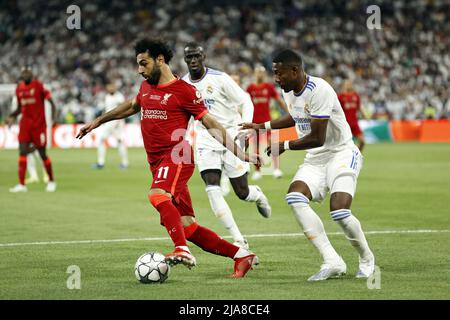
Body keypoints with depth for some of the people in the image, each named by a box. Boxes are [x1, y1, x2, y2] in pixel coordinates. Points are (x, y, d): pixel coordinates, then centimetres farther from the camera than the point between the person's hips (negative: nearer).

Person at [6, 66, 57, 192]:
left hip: (39, 124, -5)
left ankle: (51, 181, 20)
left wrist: (54, 116, -20)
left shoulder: (38, 86, -8)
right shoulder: (19, 88, 9)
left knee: (42, 153, 1)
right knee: (22, 151, -6)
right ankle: (21, 184, -7)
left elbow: (50, 100, -8)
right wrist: (12, 117, 5)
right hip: (25, 124, 5)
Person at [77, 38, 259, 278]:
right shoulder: (146, 87, 17)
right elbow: (132, 106, 38)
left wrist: (239, 153, -8)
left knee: (157, 195, -36)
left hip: (176, 157, -7)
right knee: (188, 229, 2)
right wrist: (98, 121, 40)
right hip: (158, 162, 7)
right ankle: (242, 256, 11)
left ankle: (182, 250, -45)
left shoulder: (184, 91, -5)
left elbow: (211, 125, -3)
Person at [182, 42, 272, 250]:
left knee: (242, 193, 2)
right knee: (212, 190, -17)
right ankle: (239, 241, -13)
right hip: (206, 142, 3)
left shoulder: (219, 78, -12)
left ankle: (258, 195, 43)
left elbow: (245, 102, -9)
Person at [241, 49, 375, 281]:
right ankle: (332, 262, -19)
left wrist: (284, 146, -10)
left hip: (341, 153, -8)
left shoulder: (319, 91, -22)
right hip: (315, 158, 8)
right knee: (294, 197, -19)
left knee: (339, 211, -24)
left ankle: (367, 260, 7)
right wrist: (263, 126, 23)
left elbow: (317, 138, -22)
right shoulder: (288, 92, 6)